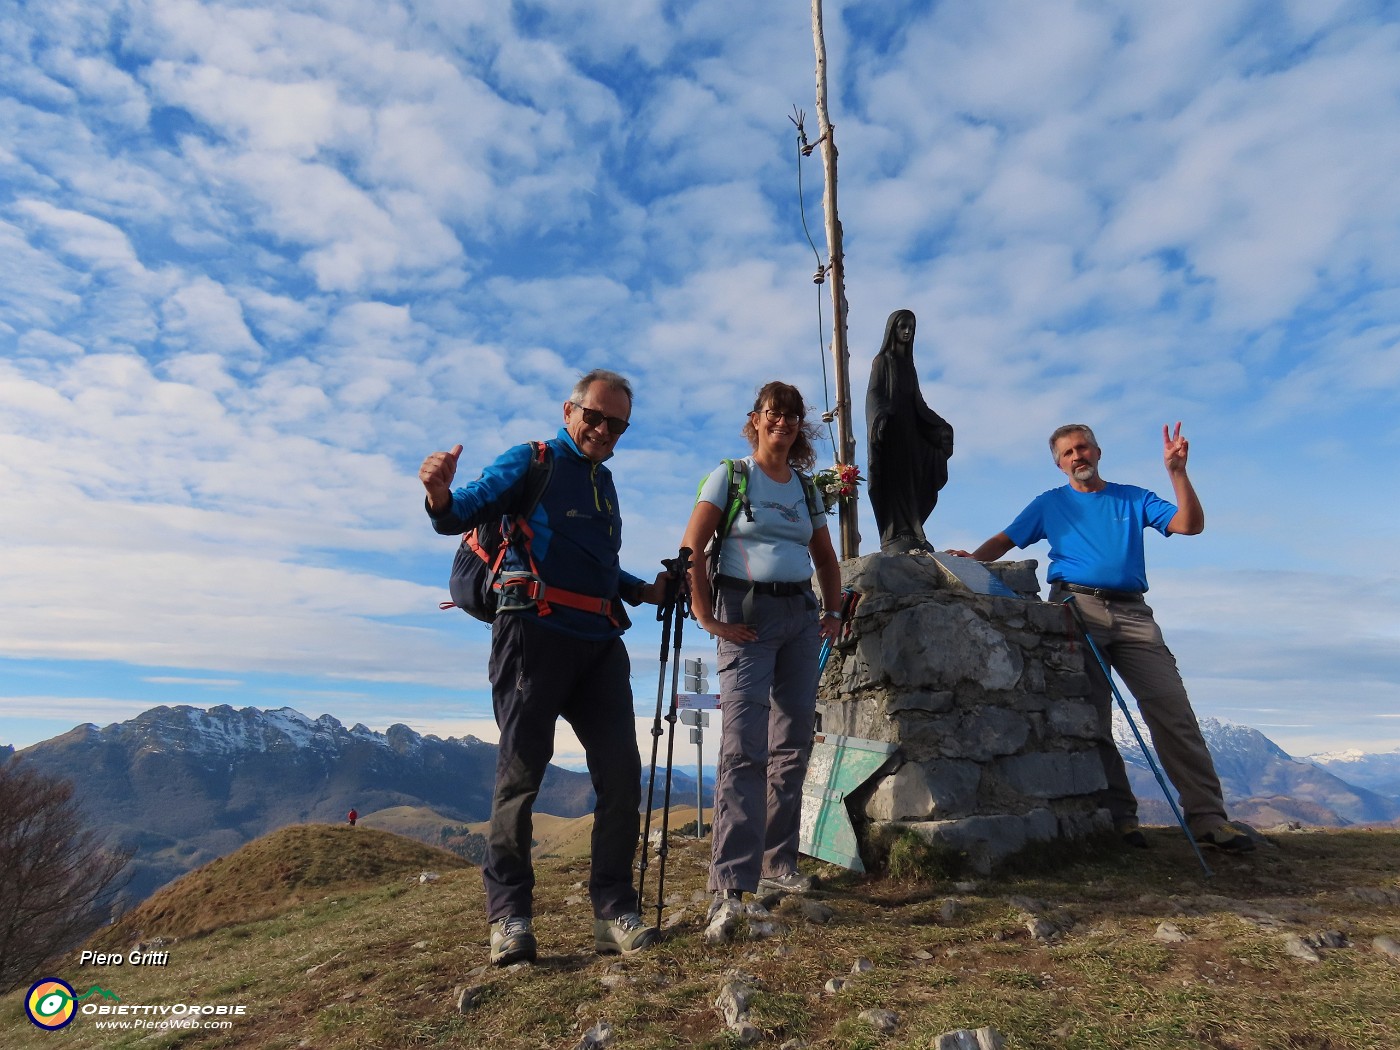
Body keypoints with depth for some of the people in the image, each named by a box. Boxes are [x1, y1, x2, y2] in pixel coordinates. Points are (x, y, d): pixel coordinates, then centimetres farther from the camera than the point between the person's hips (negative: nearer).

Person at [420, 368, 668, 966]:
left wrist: (645, 592, 17)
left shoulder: (604, 483, 25)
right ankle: (508, 917, 8)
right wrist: (440, 496, -29)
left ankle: (614, 910, 10)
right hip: (536, 631, -6)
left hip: (599, 641, 7)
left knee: (621, 770, 1)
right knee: (521, 771, -4)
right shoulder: (531, 462, 5)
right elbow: (465, 513, -7)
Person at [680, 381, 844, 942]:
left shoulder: (807, 489, 15)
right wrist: (708, 618, -13)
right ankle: (729, 887, -11)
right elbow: (691, 550, -8)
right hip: (747, 615, -6)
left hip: (800, 615, 6)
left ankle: (778, 863, 25)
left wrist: (833, 612, 12)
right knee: (744, 746, -14)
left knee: (793, 745, 10)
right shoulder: (729, 476, 0)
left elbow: (826, 559, 24)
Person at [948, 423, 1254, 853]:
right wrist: (972, 559, -7)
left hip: (1132, 611, 1)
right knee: (1092, 718, -5)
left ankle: (1207, 817, -4)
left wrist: (1177, 471, -3)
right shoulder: (1049, 504, 19)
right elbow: (1004, 541, 13)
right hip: (1076, 607, -1)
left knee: (1173, 710, -8)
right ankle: (1119, 816, 0)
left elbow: (1191, 525, 8)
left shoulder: (1134, 499, 20)